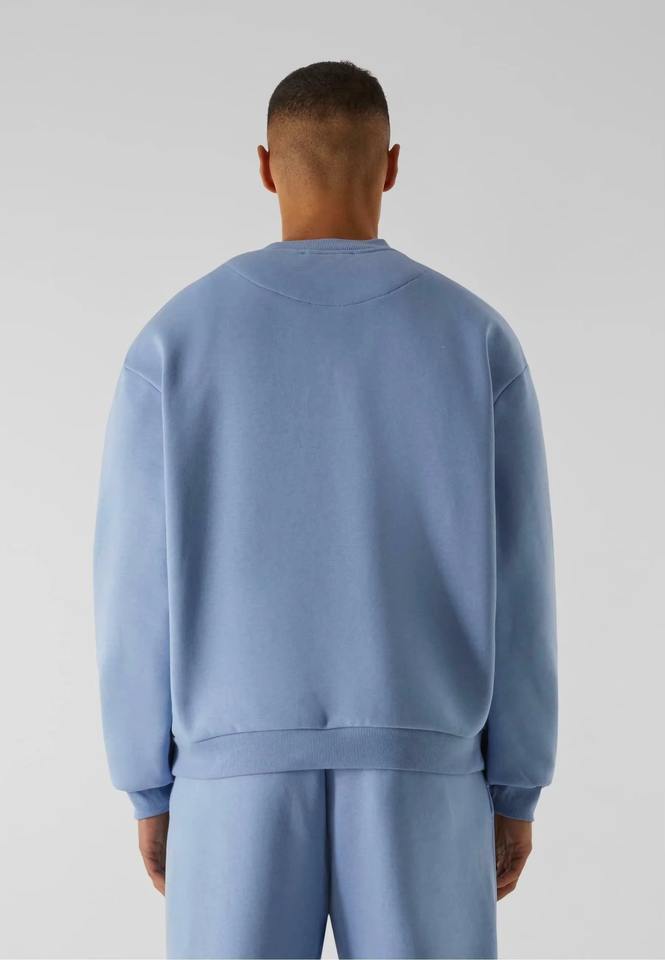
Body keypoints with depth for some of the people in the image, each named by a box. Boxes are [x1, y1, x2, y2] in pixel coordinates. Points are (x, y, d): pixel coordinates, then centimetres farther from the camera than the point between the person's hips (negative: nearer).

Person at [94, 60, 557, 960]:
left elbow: (139, 588, -2)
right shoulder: (478, 339, -2)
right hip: (416, 776, 0)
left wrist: (151, 787, 9)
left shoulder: (176, 339, -3)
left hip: (243, 775, 0)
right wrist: (516, 787, 8)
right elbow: (516, 587, -2)